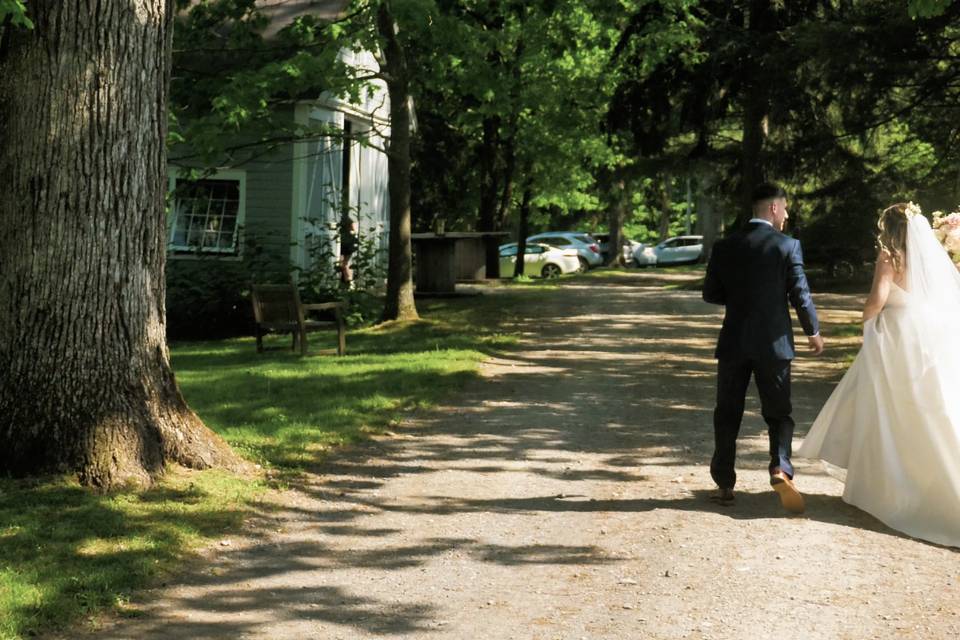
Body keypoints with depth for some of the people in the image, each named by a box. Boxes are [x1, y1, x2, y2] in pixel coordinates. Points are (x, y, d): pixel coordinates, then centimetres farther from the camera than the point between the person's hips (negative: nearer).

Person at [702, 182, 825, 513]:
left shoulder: (725, 246, 0)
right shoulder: (788, 245, -7)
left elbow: (710, 293, 4)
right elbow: (800, 294, -6)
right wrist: (813, 332, 8)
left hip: (733, 342, 2)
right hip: (774, 342, -2)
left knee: (727, 414, 10)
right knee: (778, 411, 9)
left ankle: (724, 483, 12)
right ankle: (780, 468, -12)